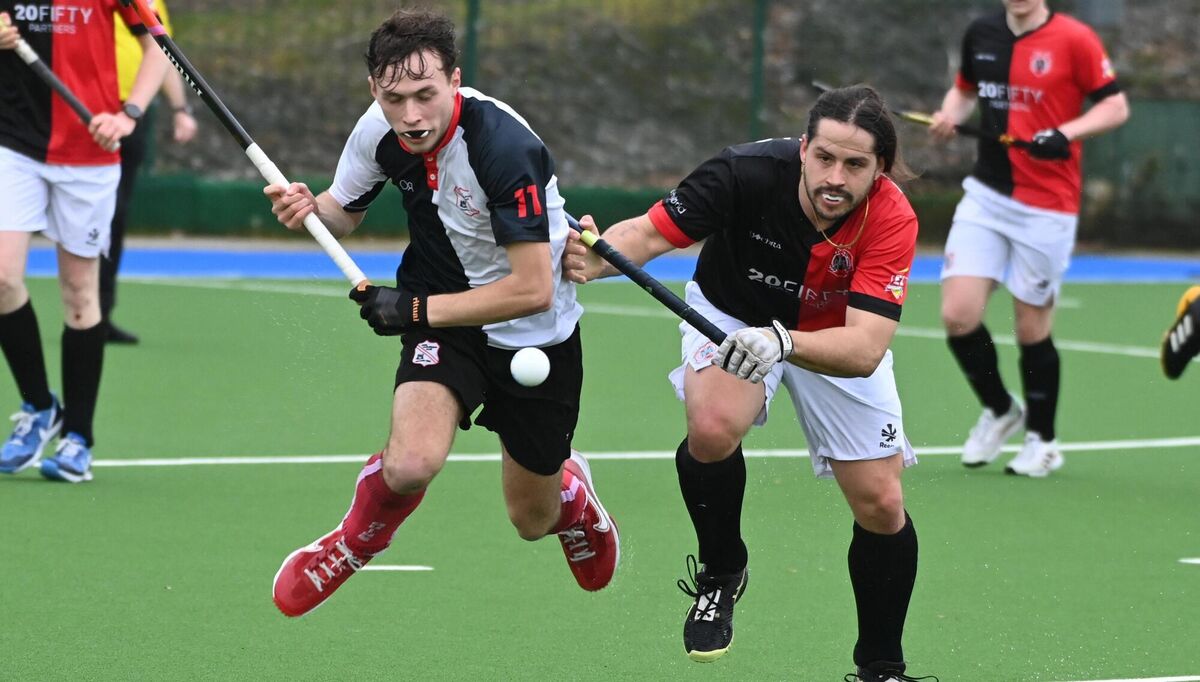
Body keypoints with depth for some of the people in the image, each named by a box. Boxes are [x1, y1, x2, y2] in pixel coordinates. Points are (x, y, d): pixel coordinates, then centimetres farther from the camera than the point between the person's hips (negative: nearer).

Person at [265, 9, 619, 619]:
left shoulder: (505, 146, -33)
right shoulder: (380, 130, -15)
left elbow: (532, 290, -32)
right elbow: (344, 211, 6)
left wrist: (416, 310, -29)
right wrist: (308, 208, -18)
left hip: (537, 335, -2)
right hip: (442, 317, 2)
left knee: (533, 522, 14)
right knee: (410, 464, -29)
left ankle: (569, 486, 51)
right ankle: (349, 548, 3)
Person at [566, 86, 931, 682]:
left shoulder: (891, 220, -33)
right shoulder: (747, 173, -33)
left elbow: (865, 349, -41)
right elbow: (651, 232, -27)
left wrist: (783, 341, -59)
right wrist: (596, 257, -49)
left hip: (838, 337, 1)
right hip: (734, 313, -1)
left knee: (881, 506, -5)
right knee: (714, 426, -32)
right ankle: (720, 573, -2)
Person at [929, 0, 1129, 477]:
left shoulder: (1074, 39, -8)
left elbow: (1115, 107, -5)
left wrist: (1067, 133, -22)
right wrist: (950, 116, 1)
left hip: (1046, 207, -4)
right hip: (986, 195, 4)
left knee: (1032, 328, 3)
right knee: (958, 313, -7)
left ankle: (1043, 441, 24)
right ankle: (999, 411, 20)